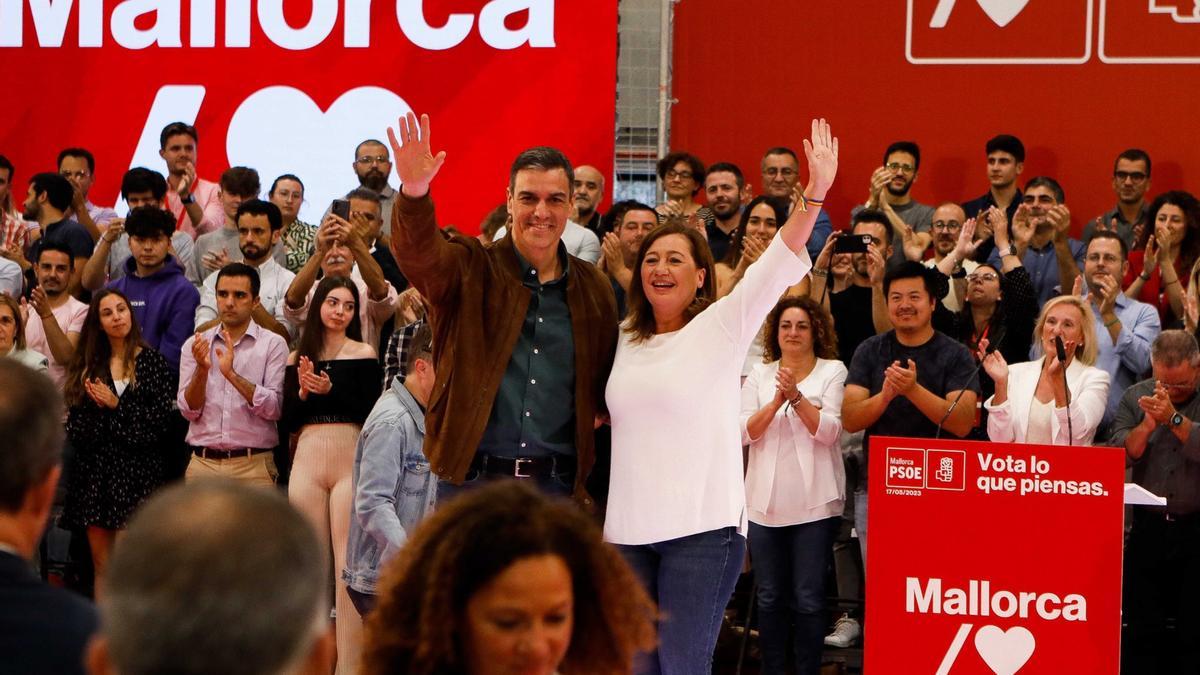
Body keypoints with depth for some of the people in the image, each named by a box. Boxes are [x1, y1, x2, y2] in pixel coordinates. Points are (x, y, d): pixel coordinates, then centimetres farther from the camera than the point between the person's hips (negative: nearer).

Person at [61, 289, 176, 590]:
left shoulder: (152, 362, 1)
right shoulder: (88, 365, 12)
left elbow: (162, 418, -8)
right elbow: (74, 427, 8)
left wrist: (117, 405, -9)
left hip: (136, 471, -4)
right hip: (95, 472, 4)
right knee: (101, 565, 4)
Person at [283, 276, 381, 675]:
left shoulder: (363, 354, 3)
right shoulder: (298, 359, 13)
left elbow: (371, 413, -4)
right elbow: (288, 421, 11)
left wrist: (330, 390, -14)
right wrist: (303, 391, -6)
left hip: (350, 461, -3)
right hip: (307, 463, 4)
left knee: (348, 564, -7)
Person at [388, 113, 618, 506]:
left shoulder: (594, 290, 10)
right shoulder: (471, 271, 1)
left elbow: (606, 391, 15)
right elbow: (419, 252, -20)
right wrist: (414, 194, -41)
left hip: (557, 488, 2)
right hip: (471, 480, -2)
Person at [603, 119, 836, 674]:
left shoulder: (722, 325, -1)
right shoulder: (626, 339, 14)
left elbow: (779, 263, -12)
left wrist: (816, 193, -23)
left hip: (702, 526, -5)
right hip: (629, 528, 5)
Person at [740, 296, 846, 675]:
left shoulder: (833, 372, 1)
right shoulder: (760, 374, 9)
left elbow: (828, 431, -9)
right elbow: (745, 433, 0)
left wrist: (797, 397, -22)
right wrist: (777, 401, -14)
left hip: (815, 501, -3)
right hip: (766, 500, 3)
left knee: (808, 599, -3)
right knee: (770, 597, 8)